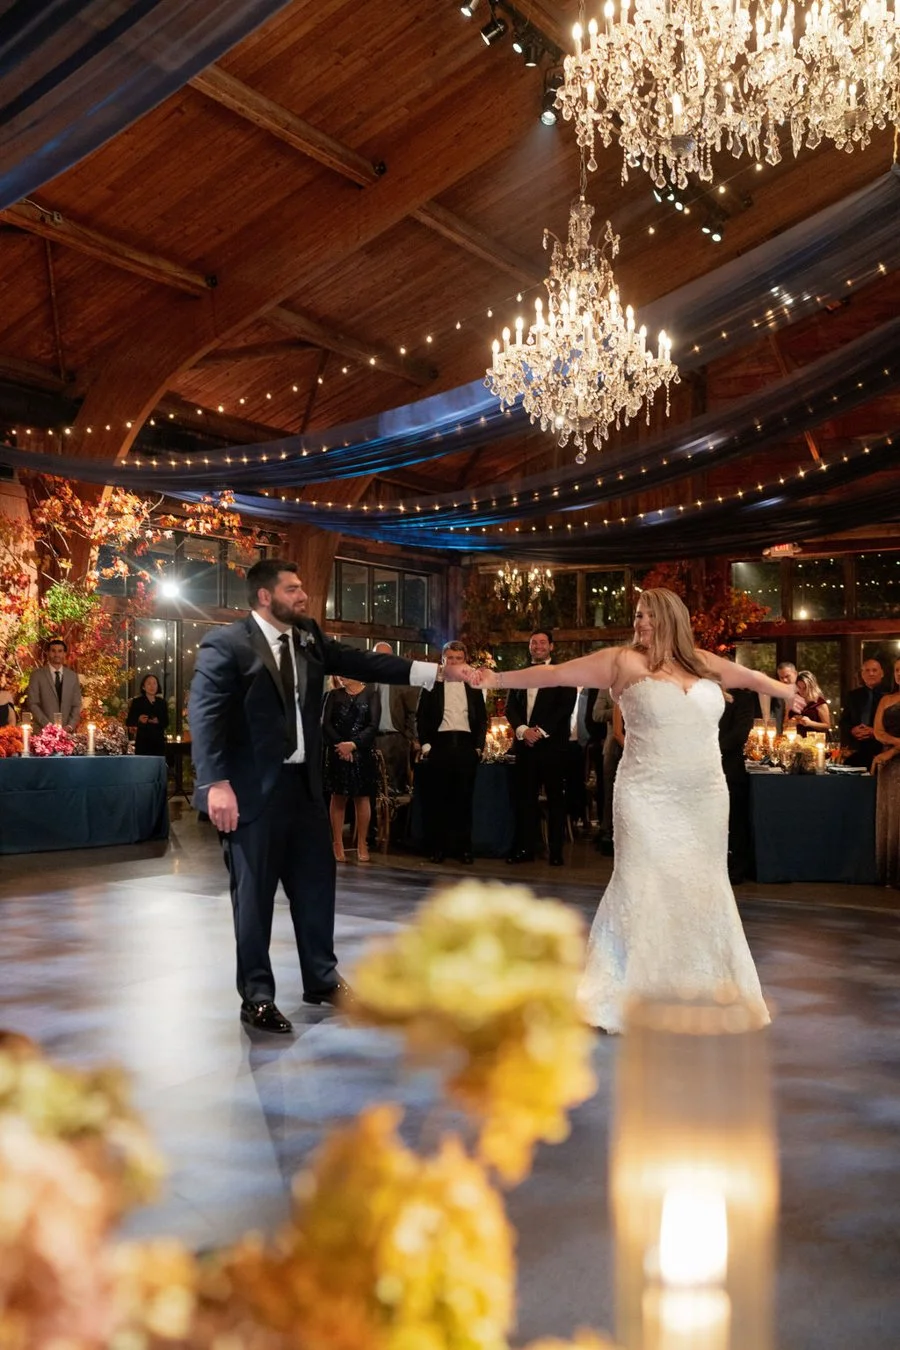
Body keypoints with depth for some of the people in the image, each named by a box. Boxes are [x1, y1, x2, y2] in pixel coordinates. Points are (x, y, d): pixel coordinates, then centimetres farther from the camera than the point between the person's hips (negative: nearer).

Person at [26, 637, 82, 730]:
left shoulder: (72, 676, 8)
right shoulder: (37, 674, 0)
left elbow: (76, 705, 7)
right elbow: (33, 704, -5)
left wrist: (70, 726, -7)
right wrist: (47, 725, -15)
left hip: (66, 730, 2)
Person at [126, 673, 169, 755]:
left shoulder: (161, 702, 12)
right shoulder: (137, 702, 4)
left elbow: (166, 722, 12)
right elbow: (128, 722, 2)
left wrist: (158, 721, -8)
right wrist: (138, 720, -16)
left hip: (159, 740, 3)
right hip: (143, 741, -3)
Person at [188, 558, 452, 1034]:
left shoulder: (308, 637, 8)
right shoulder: (226, 644, -12)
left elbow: (361, 663, 3)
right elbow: (205, 715, -16)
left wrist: (437, 671, -5)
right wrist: (215, 783, -24)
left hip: (304, 782, 7)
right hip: (253, 790, -7)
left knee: (316, 883, 15)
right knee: (254, 894, 4)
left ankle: (321, 979, 31)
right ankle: (256, 997, 18)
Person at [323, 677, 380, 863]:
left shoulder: (371, 694, 1)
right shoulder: (334, 695, 9)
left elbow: (373, 725, -8)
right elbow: (326, 724, 0)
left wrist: (353, 744, -18)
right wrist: (339, 744, -15)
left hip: (362, 752, -1)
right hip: (337, 752, 2)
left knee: (362, 797, 2)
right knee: (338, 797, 2)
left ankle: (362, 844, 7)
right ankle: (338, 844, 4)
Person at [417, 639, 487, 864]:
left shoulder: (473, 686, 12)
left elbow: (482, 718, 12)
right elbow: (422, 716, 3)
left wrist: (479, 746, 3)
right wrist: (425, 744, -5)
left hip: (466, 745, 2)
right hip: (439, 744, -1)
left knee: (464, 798, 3)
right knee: (437, 798, 1)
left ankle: (464, 847, 9)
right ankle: (437, 847, 6)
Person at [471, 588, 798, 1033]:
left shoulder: (705, 664, 10)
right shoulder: (625, 661, -2)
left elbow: (754, 678, 25)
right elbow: (557, 674, -4)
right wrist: (500, 679, -9)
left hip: (705, 798, 4)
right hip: (648, 797, -4)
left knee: (703, 888, 9)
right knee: (641, 885, -4)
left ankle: (702, 988, 23)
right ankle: (621, 992, 9)